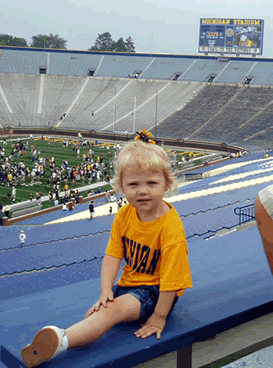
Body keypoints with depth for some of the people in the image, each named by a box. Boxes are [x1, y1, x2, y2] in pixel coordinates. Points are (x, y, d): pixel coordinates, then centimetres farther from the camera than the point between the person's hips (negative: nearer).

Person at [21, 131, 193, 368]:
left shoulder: (170, 227, -23)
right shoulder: (124, 215, -2)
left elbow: (171, 278, -20)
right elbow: (113, 255, -1)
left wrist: (159, 317, -16)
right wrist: (106, 289, -15)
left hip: (155, 291, -9)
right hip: (128, 284, 10)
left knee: (114, 309, -31)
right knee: (94, 312, -11)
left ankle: (61, 341, -48)